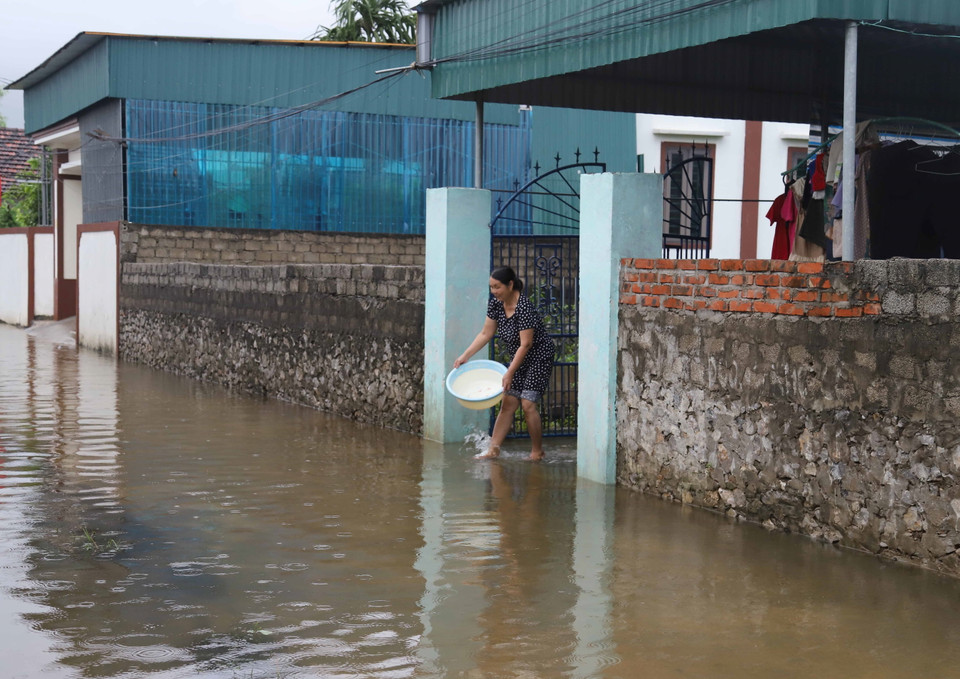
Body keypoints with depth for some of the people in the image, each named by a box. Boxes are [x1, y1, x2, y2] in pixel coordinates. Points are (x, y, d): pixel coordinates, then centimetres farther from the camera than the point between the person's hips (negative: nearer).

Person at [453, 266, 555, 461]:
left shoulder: (524, 307, -27)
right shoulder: (496, 304, -4)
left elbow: (526, 344, -27)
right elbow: (485, 334, 3)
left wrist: (509, 373, -29)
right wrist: (465, 356, -6)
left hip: (538, 357, -8)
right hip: (519, 358, 8)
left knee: (528, 404, -13)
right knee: (508, 403, 4)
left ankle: (537, 452, 0)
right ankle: (494, 449, 4)